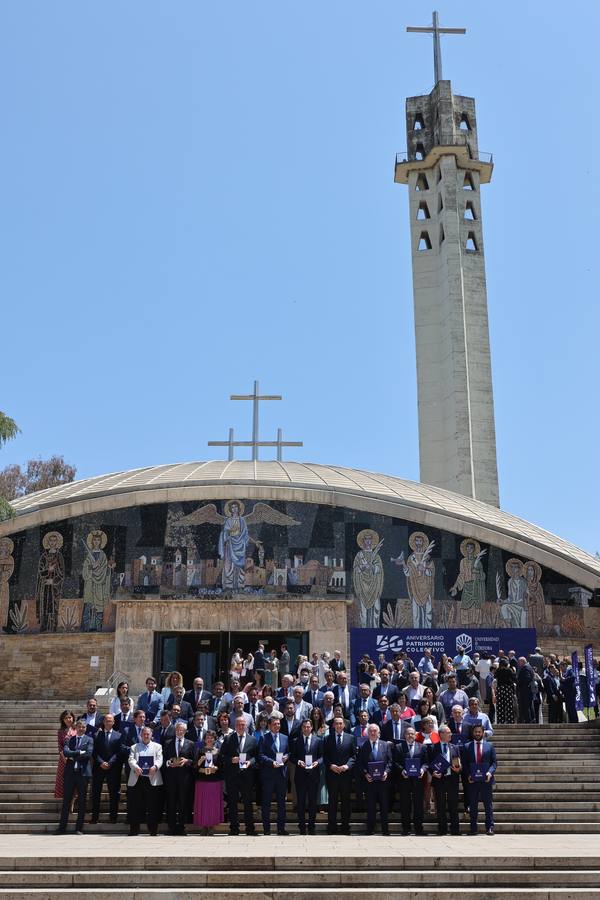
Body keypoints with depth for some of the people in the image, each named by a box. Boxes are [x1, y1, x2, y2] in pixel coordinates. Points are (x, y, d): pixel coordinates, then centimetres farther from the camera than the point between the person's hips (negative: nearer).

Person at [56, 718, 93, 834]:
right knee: (66, 800, 3)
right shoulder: (69, 739, 10)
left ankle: (79, 828, 9)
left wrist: (73, 756, -8)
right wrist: (79, 752, -14)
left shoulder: (89, 740, 5)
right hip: (70, 772, 1)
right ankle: (62, 827, 10)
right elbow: (65, 752, -7)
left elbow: (88, 754, -10)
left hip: (83, 772, -1)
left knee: (81, 801, 2)